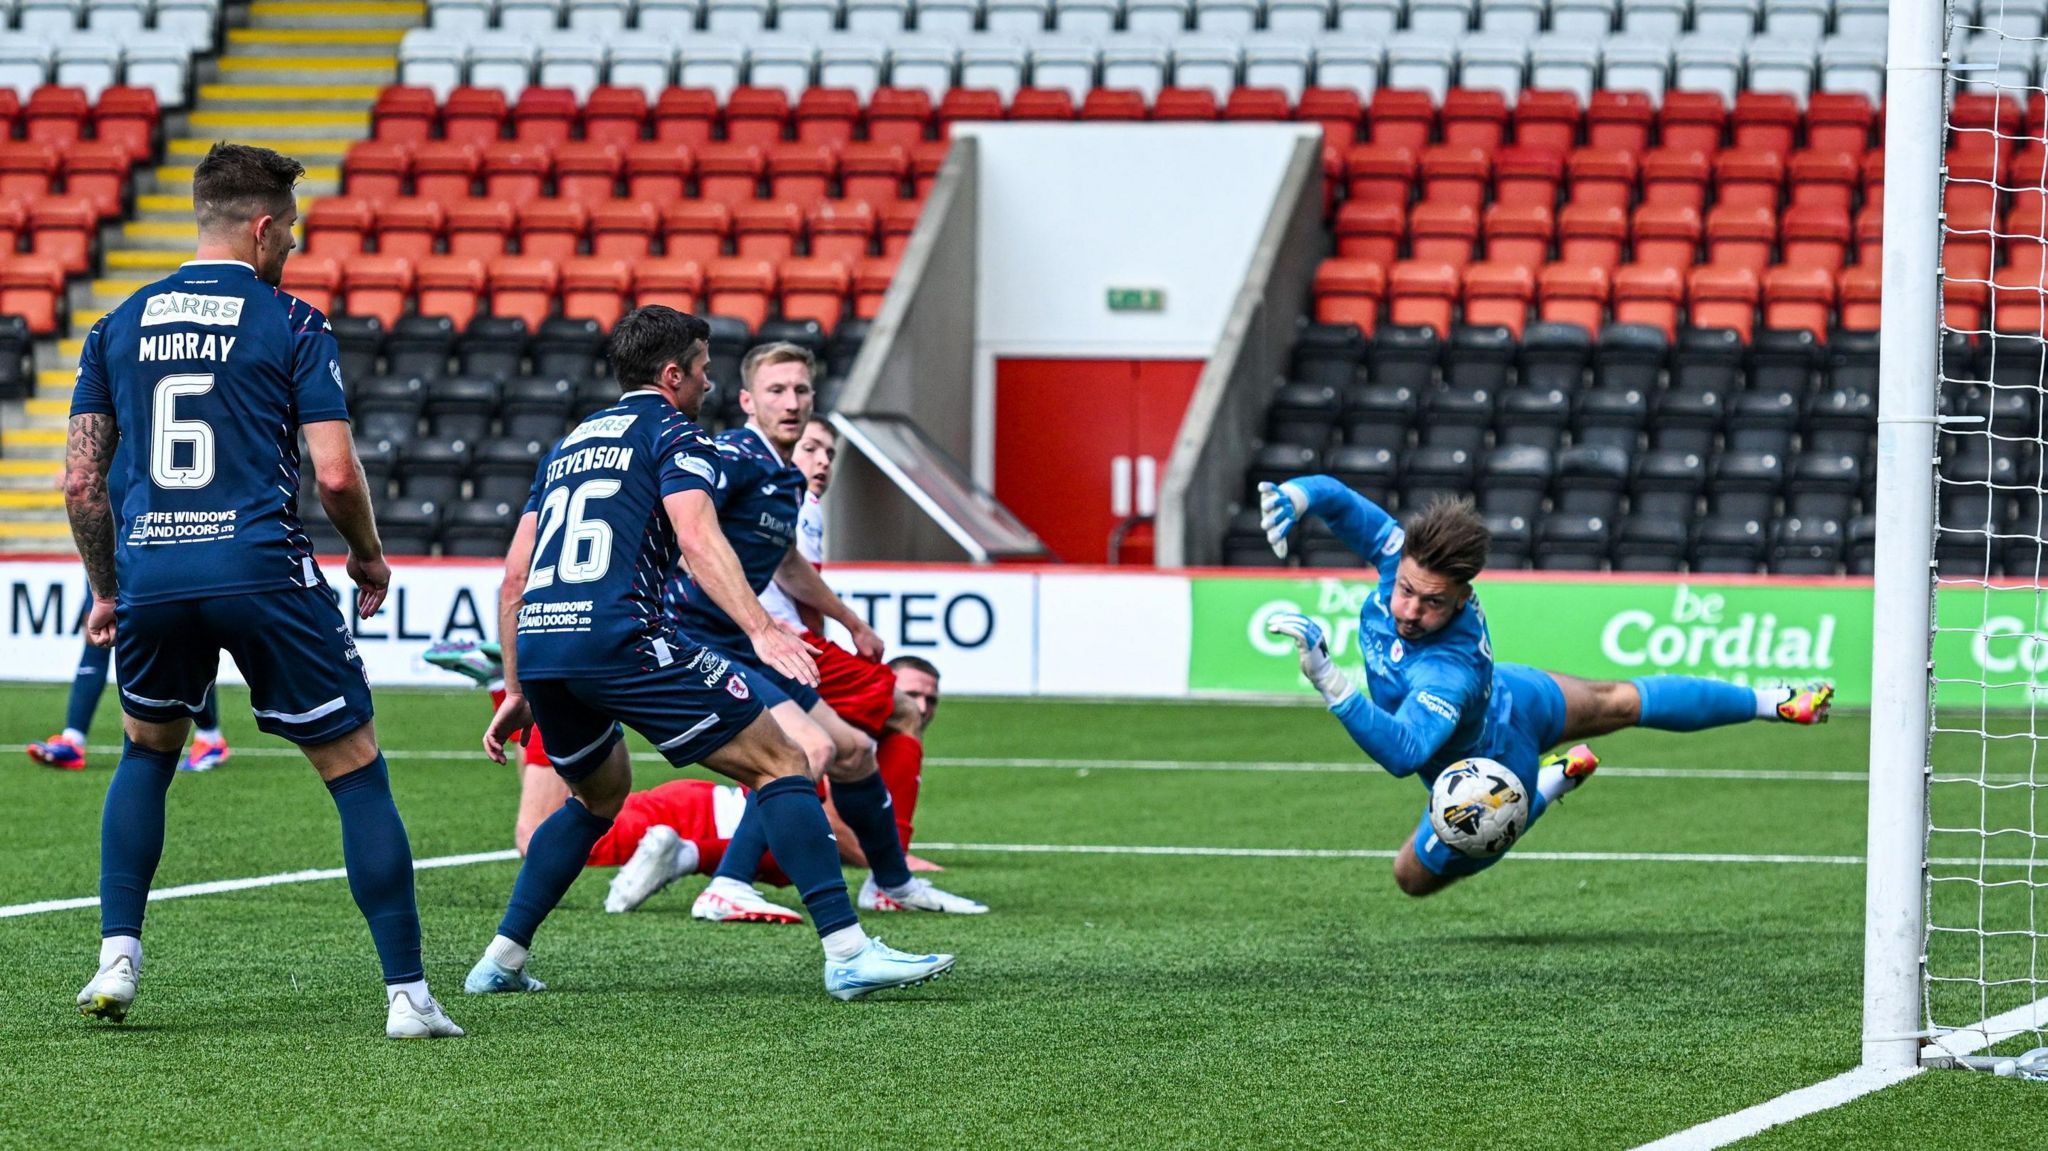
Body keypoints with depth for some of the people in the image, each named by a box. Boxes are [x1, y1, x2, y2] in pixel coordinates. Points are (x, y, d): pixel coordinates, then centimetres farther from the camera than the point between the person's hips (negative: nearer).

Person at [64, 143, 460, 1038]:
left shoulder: (120, 326, 12)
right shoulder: (291, 325, 0)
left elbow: (80, 481, 11)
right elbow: (335, 472, -6)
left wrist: (106, 590, 23)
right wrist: (369, 558, 11)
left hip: (149, 572, 4)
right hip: (260, 572, -4)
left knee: (146, 752, 28)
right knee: (357, 770, 4)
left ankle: (117, 958, 15)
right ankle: (407, 994, -2)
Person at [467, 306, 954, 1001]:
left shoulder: (569, 444, 27)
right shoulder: (673, 432, 6)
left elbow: (515, 575, 26)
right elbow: (697, 538, -13)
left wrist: (517, 692, 30)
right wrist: (761, 631, -23)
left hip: (537, 645, 7)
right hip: (621, 638, -7)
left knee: (600, 796, 32)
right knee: (779, 762, -2)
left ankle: (500, 961, 24)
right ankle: (848, 953, -13)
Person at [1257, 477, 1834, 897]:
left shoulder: (1449, 673, -52)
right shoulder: (1407, 557, -34)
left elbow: (1402, 751, -68)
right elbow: (1336, 497, -26)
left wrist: (1329, 679, -79)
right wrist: (1293, 496, -49)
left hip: (1497, 780, -6)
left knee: (1414, 876, 22)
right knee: (1623, 702, 28)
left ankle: (1554, 781, 32)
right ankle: (1774, 702, 47)